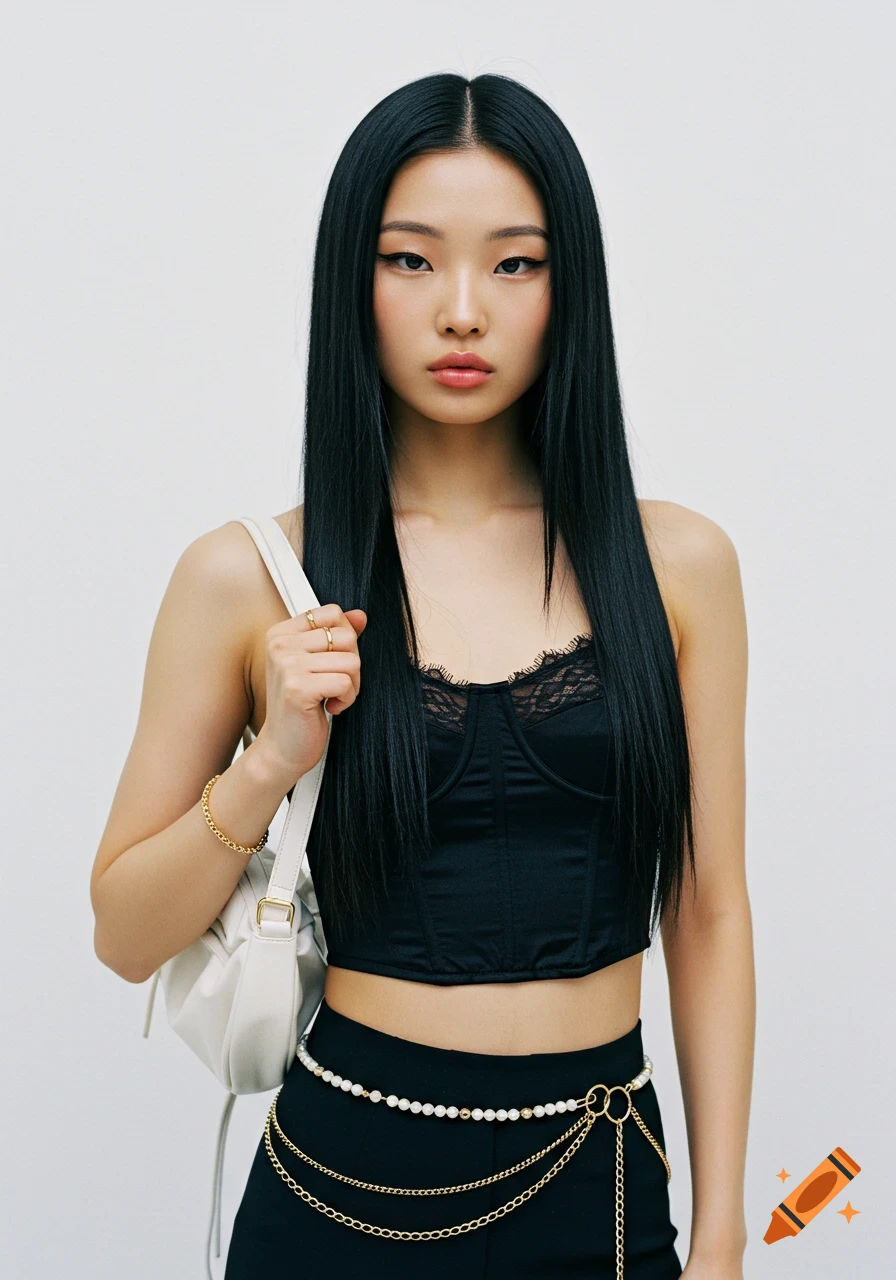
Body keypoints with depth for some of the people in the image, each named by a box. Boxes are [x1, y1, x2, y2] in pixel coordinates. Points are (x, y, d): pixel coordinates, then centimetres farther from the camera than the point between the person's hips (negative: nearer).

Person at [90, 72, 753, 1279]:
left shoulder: (676, 563, -2)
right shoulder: (248, 578, -6)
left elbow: (708, 911, 2)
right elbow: (126, 936, -1)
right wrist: (270, 765, -17)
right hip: (344, 1183, -1)